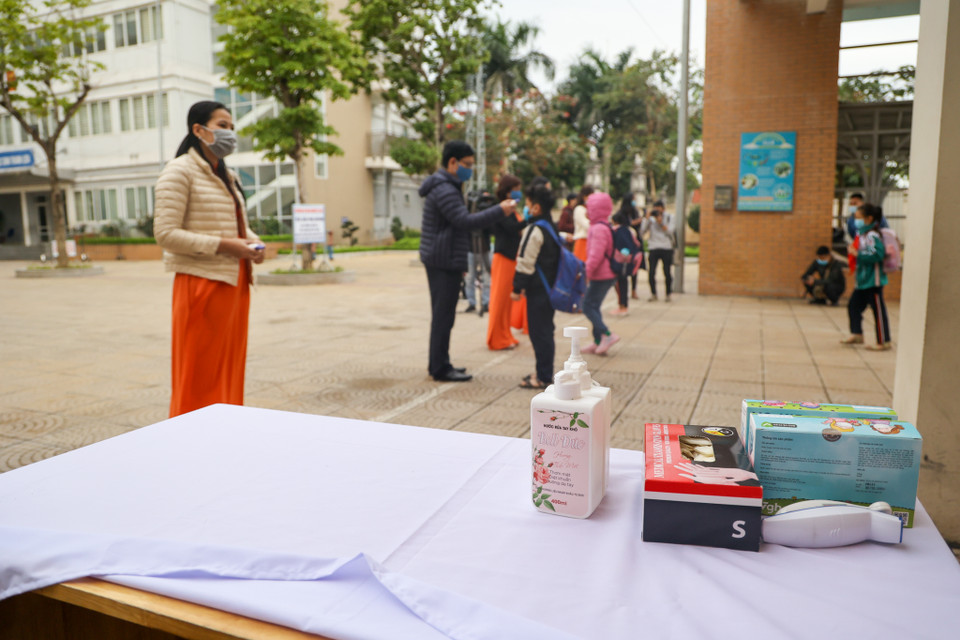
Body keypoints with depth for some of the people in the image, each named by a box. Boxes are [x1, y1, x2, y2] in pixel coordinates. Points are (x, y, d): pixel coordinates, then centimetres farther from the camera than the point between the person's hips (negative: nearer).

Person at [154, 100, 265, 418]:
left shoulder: (228, 176, 18)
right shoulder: (179, 171, -7)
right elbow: (165, 234, -14)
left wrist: (253, 242, 4)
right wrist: (223, 246, -19)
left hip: (235, 282, 8)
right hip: (202, 284, -8)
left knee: (230, 370, 12)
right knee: (198, 376, -1)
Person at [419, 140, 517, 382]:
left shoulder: (447, 187, 19)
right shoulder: (444, 189, -15)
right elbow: (465, 221, -22)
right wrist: (500, 210, -19)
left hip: (439, 260, 11)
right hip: (445, 262, -11)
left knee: (442, 314, 14)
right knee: (444, 314, -7)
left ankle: (438, 364, 22)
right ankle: (441, 368, -1)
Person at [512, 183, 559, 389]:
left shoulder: (534, 230, -16)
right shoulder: (552, 227, 14)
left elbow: (525, 263, -18)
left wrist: (517, 288, -12)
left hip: (537, 290, -10)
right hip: (550, 288, 10)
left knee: (539, 333, -4)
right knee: (546, 330, 15)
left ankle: (543, 377, 1)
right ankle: (545, 372, 24)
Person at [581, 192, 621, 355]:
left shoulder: (598, 228, -18)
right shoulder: (607, 227, 14)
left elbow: (596, 255, -25)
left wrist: (587, 271, -19)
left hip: (601, 276, -10)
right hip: (608, 274, 10)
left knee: (588, 306, -6)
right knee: (594, 306, 14)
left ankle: (607, 334, -11)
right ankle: (598, 343, 17)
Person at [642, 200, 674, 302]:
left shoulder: (669, 218, 7)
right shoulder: (650, 218, 7)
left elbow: (670, 231, -5)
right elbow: (642, 232, -4)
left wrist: (661, 223, -16)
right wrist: (647, 217, -6)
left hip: (667, 248, 0)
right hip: (654, 248, 0)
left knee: (667, 272, -1)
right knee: (651, 272, -7)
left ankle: (668, 294, 13)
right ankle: (653, 294, 6)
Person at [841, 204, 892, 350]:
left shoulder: (872, 235, -18)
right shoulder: (862, 233, 9)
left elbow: (878, 254, -27)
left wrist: (858, 254, -22)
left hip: (873, 280, -10)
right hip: (862, 279, 10)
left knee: (878, 310, -1)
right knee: (854, 305, 15)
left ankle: (884, 342, 7)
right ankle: (857, 334, 28)